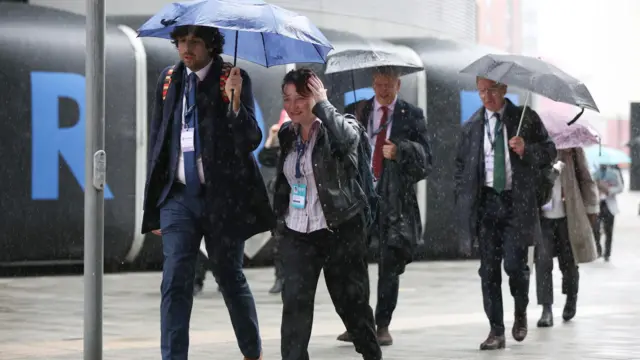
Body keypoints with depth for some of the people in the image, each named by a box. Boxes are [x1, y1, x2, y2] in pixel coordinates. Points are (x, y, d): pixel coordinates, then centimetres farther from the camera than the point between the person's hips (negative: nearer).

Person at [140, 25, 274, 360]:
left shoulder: (234, 79, -6)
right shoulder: (169, 79, 5)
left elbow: (251, 141, -11)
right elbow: (157, 140, 11)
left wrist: (235, 103, -30)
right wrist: (154, 203, 10)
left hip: (222, 197, -3)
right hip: (179, 197, 3)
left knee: (230, 278, 10)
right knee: (175, 283, -5)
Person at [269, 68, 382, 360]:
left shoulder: (340, 127, -6)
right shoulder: (286, 134, 10)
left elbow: (346, 138, -33)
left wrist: (322, 103, -22)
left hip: (340, 230, -4)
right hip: (297, 234, 4)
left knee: (352, 303, 9)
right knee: (295, 303, -10)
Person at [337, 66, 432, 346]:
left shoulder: (411, 115, 7)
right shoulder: (355, 112, 11)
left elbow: (425, 159, 2)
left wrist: (400, 152, -12)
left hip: (394, 198, -1)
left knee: (390, 264, 1)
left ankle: (383, 325, 8)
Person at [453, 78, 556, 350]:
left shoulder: (526, 118, 4)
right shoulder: (471, 126, 11)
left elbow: (550, 152, 5)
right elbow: (461, 165, 16)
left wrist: (526, 149, -14)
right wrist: (462, 201, 8)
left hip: (517, 203, -2)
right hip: (485, 202, 2)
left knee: (515, 264, -10)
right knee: (488, 270, 0)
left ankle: (520, 313, 20)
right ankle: (496, 331, 6)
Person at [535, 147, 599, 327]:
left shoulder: (570, 146, -2)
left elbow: (585, 179, 4)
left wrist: (591, 209, 5)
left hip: (568, 216, 0)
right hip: (542, 216, 0)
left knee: (568, 262, 9)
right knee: (543, 261, -8)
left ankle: (571, 299, 35)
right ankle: (546, 309, -4)